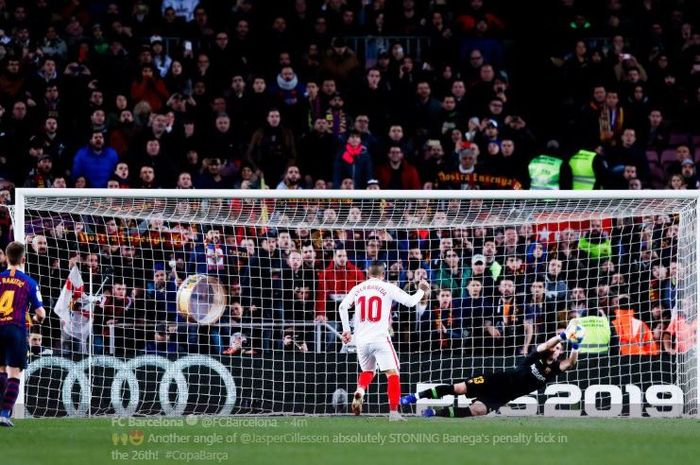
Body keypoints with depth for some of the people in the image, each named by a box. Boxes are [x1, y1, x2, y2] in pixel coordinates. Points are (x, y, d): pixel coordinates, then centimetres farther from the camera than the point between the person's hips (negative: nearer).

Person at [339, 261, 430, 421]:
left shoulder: (358, 289, 9)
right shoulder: (388, 288, -1)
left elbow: (342, 307, 4)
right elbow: (410, 302, -4)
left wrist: (346, 329, 14)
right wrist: (421, 291, 14)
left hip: (361, 340, 4)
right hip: (380, 338, -4)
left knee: (367, 371, 25)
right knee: (392, 374, -1)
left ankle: (360, 390, -6)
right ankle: (393, 412, -12)